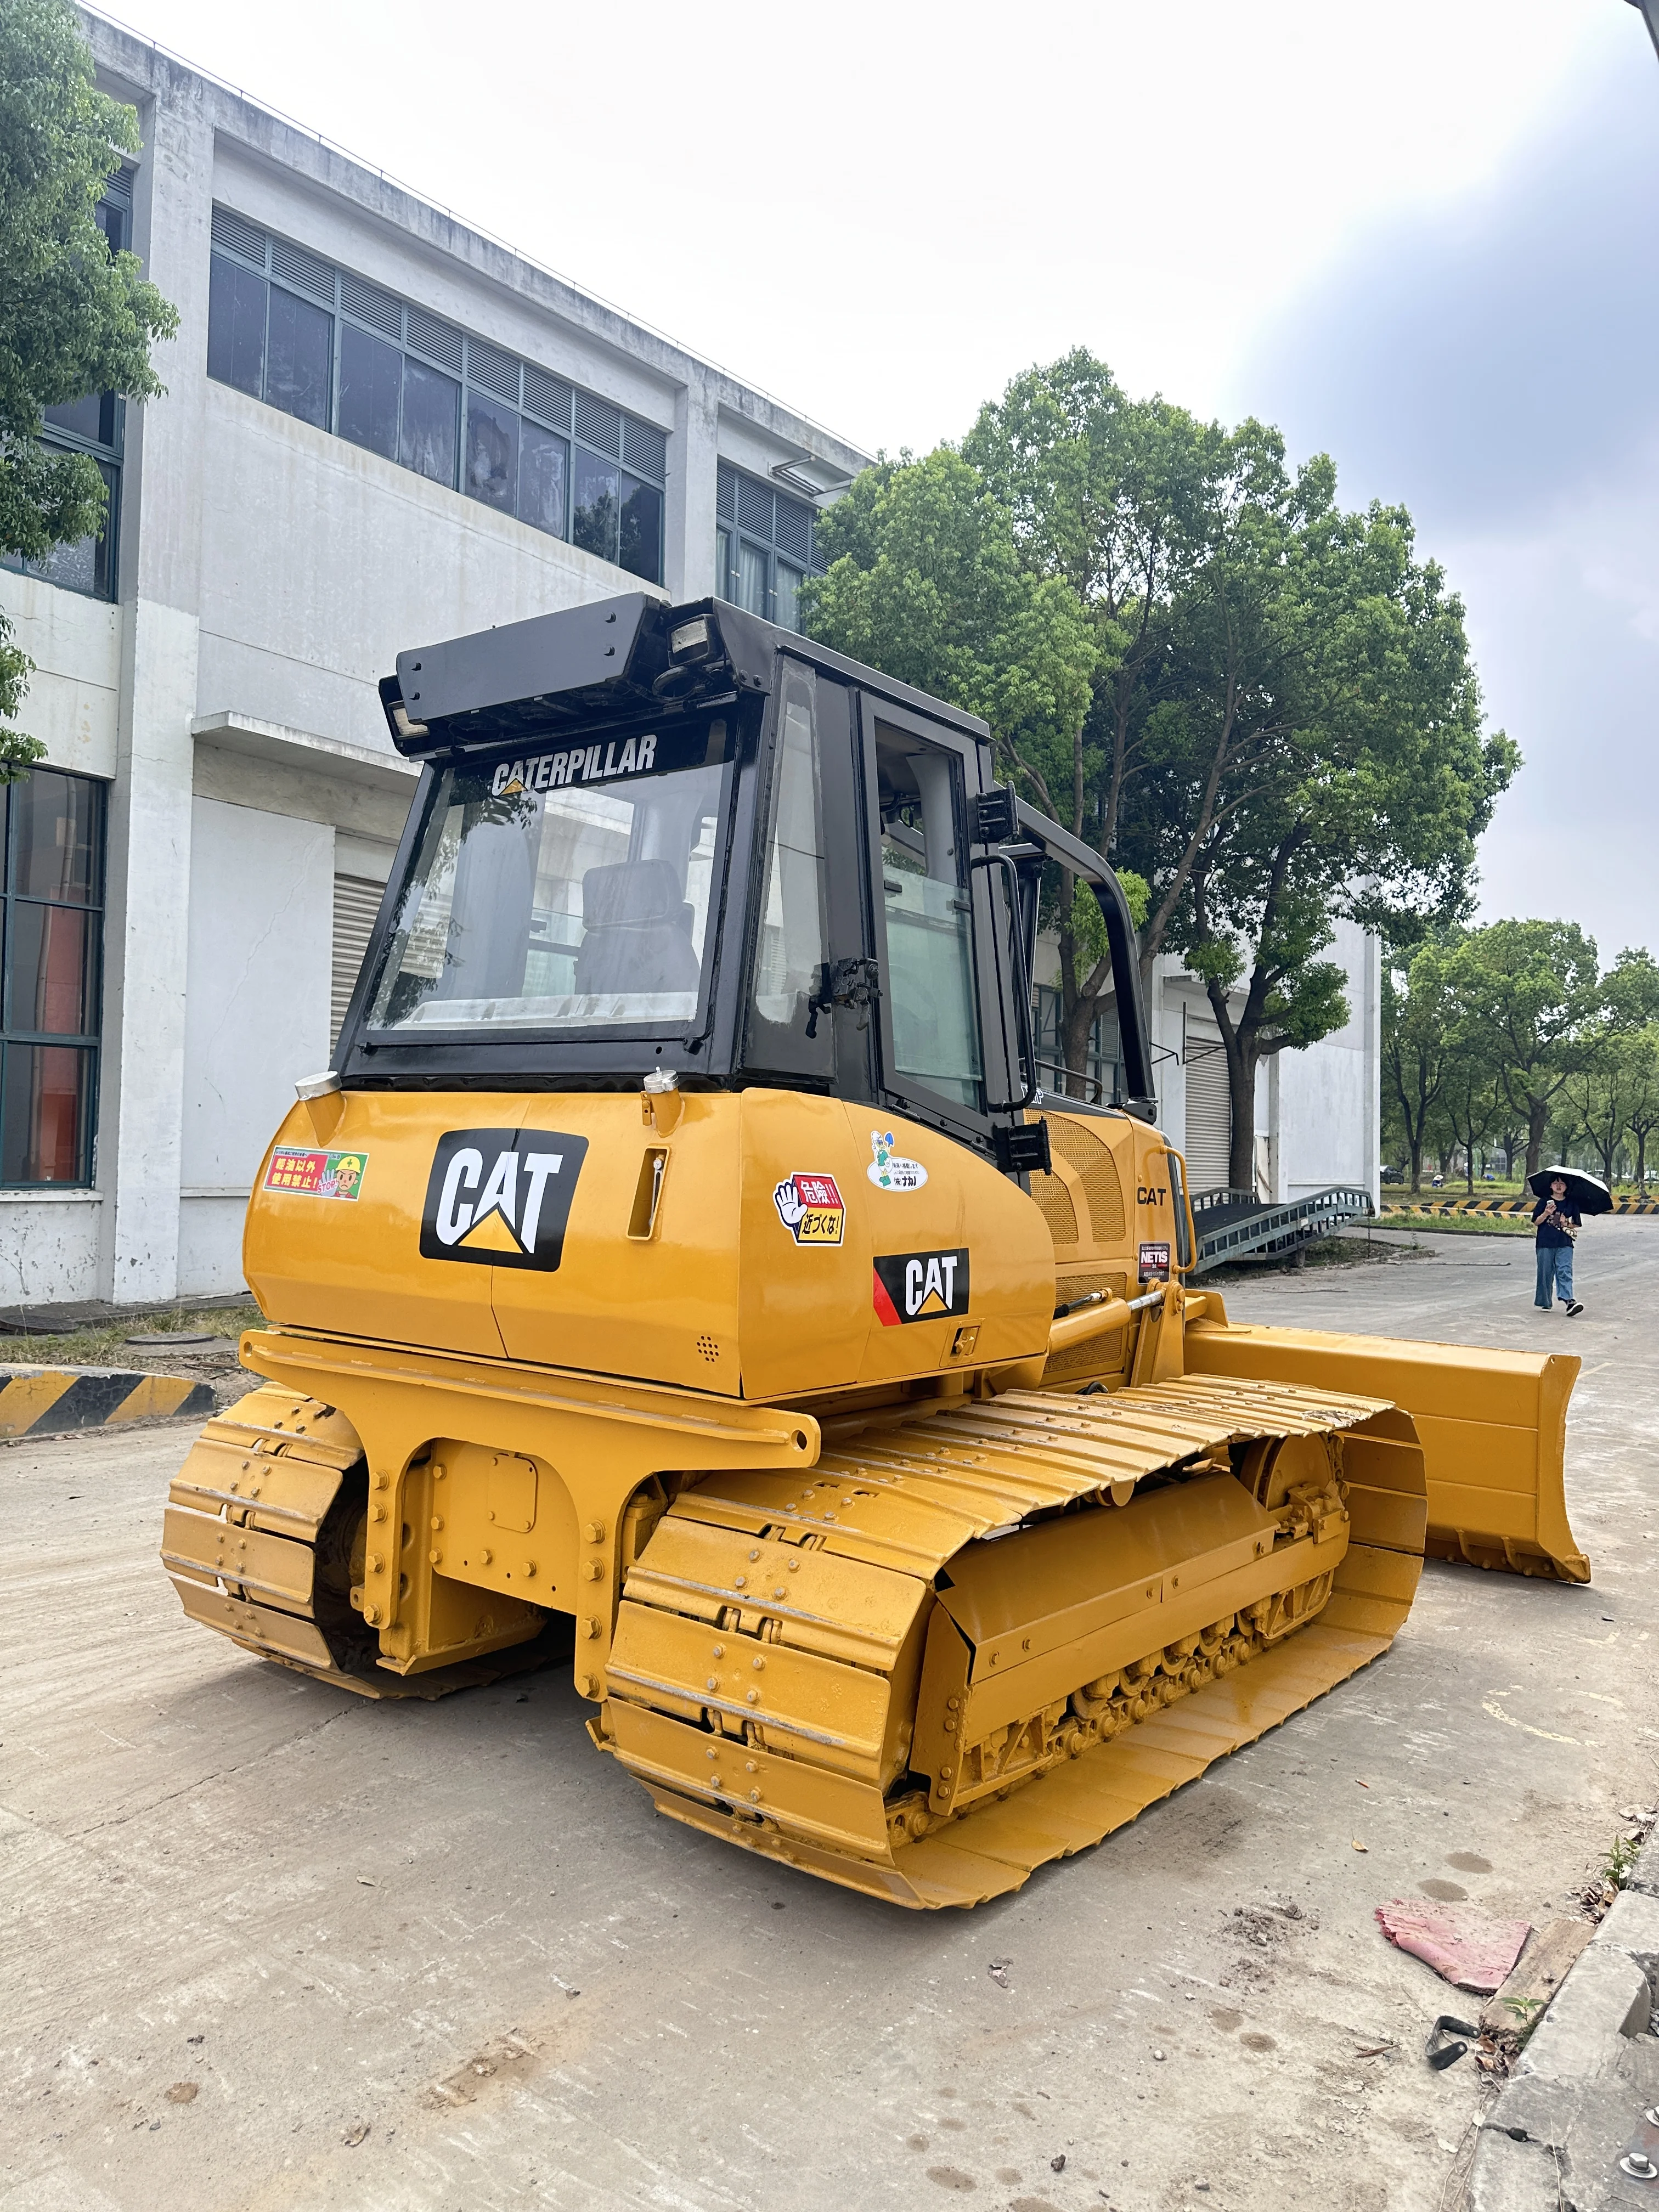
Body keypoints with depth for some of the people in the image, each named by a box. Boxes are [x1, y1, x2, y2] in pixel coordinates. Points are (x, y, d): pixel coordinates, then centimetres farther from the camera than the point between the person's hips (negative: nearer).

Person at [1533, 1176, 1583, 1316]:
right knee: (1546, 1273, 4)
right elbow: (1536, 1222, 4)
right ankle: (1546, 1303, 14)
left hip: (1564, 1245, 0)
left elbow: (1576, 1225, 14)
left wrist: (1567, 1223, -7)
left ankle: (1569, 1301, -23)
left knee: (1565, 1271, -13)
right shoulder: (1544, 1202, 7)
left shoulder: (1571, 1204, 10)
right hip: (1545, 1243, 0)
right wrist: (1546, 1214, -15)